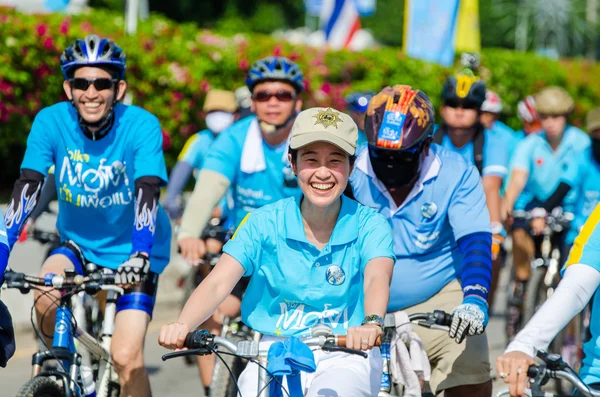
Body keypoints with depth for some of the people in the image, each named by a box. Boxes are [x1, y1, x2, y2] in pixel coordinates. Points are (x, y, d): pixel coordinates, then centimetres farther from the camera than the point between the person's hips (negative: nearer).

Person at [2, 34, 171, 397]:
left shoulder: (142, 126, -21)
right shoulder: (51, 122, -16)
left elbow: (147, 192, -31)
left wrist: (140, 254, -46)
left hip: (131, 252, -2)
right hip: (78, 244, 2)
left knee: (126, 357, -16)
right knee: (46, 296, -28)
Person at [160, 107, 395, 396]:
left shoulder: (369, 225, -4)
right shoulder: (265, 223, -1)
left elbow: (377, 280, -23)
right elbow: (218, 283, -12)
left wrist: (371, 323, -47)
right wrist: (182, 325, -33)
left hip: (345, 359, -2)